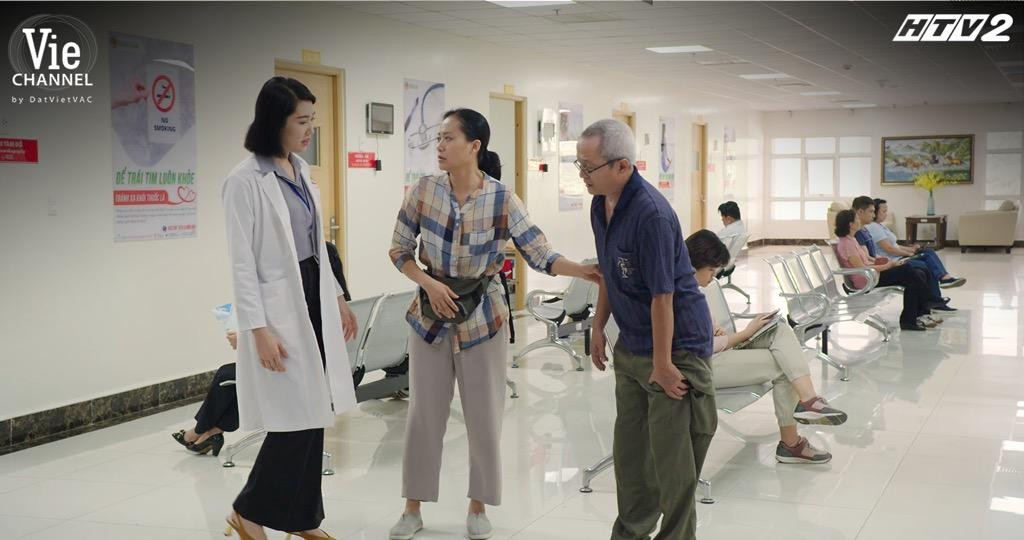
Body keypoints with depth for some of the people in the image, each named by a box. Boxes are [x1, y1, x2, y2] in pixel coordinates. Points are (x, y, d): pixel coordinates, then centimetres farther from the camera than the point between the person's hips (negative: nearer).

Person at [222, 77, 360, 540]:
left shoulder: (300, 171, 10)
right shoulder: (245, 180, -13)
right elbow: (241, 262, -15)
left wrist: (337, 298, 18)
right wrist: (259, 329, -19)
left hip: (313, 299, 8)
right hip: (278, 308, -8)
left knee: (313, 414, 10)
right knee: (294, 417, -5)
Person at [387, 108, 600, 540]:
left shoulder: (502, 200, -12)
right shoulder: (423, 192, -7)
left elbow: (540, 255, -12)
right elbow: (398, 251, 1)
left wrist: (584, 271, -28)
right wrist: (429, 284, -16)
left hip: (482, 320, -1)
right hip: (431, 318, 1)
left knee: (484, 417, 7)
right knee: (424, 415, 7)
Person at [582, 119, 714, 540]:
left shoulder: (651, 214, -26)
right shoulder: (601, 205, 2)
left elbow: (662, 296, -24)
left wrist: (662, 363, -20)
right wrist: (598, 327, 16)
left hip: (675, 345, -9)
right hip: (632, 344, 9)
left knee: (671, 457, 0)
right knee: (629, 449, 15)